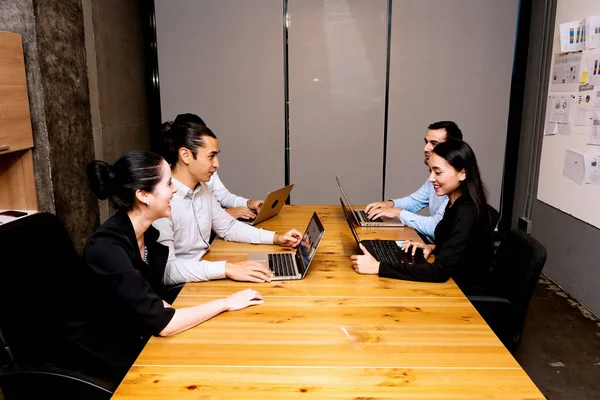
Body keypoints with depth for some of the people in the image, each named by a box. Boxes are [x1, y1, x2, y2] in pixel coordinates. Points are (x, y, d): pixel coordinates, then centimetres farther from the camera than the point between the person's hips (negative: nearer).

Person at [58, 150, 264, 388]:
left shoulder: (148, 234, -2)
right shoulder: (106, 248, -27)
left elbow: (155, 305, 2)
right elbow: (162, 323, -27)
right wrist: (226, 303, -17)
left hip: (135, 346, 7)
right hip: (101, 363, -6)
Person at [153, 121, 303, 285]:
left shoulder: (201, 188, 4)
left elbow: (228, 227, 14)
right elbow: (165, 269, -29)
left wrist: (276, 238, 3)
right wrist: (226, 268, -34)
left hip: (204, 276, 8)